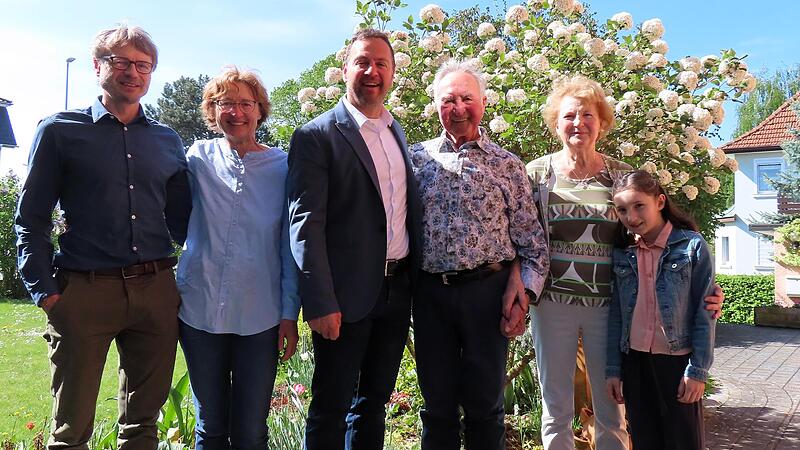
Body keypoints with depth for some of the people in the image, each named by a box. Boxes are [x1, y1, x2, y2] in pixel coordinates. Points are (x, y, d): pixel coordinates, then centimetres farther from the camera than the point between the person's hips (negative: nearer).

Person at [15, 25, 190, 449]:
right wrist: (45, 292, -7)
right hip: (84, 292, -3)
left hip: (156, 291, 3)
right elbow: (30, 219, 2)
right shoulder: (60, 130, 5)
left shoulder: (167, 141, 13)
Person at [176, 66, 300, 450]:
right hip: (199, 311, 1)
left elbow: (290, 247, 2)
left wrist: (290, 313, -1)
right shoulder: (198, 158, 2)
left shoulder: (281, 168, 0)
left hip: (260, 317, -1)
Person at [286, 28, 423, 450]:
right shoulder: (316, 136, -8)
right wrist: (320, 302, -20)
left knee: (374, 401, 18)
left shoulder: (397, 131, 13)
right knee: (331, 408, 6)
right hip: (346, 294, -6)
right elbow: (305, 223, -14)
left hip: (397, 289, 6)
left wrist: (415, 277, 11)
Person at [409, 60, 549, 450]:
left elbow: (531, 237, 4)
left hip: (488, 289, -1)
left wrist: (525, 289, -7)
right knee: (437, 403, 11)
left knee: (485, 403, 8)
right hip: (430, 291, 1)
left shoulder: (507, 165, 5)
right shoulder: (416, 158, 7)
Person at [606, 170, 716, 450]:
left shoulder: (692, 246, -8)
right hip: (634, 361, 4)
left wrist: (698, 370, -10)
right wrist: (613, 369, 4)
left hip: (678, 359, -3)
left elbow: (704, 313, -8)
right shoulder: (622, 253, 3)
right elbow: (616, 314, 6)